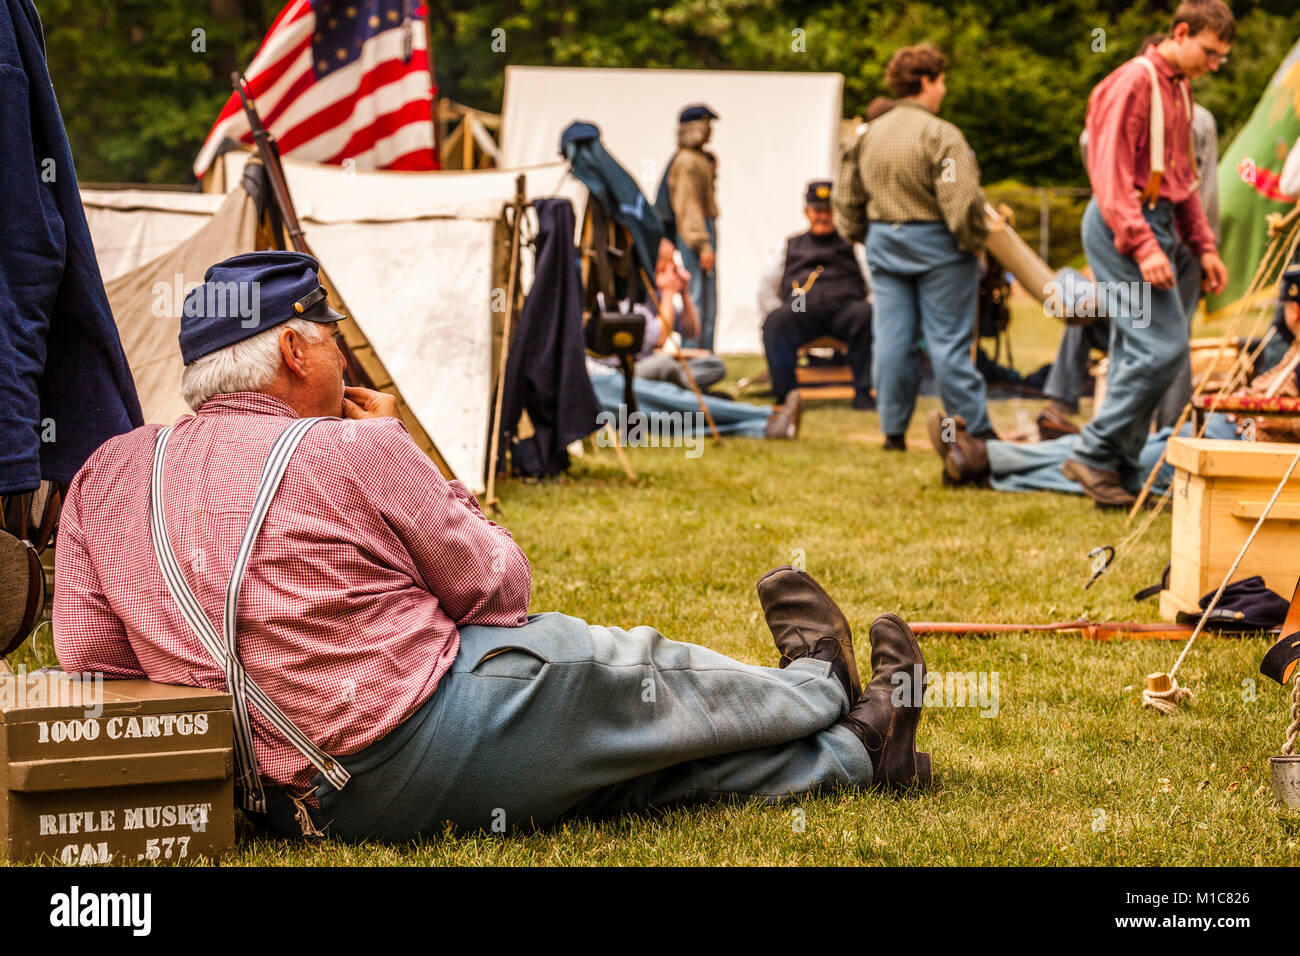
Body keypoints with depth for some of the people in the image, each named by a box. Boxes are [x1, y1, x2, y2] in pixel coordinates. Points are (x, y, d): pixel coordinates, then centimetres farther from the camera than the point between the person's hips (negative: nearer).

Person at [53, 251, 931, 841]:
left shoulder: (103, 477, 6)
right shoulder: (348, 450, -12)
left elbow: (90, 662, 7)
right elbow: (497, 588, -1)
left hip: (297, 802, 7)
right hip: (438, 736, -7)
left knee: (622, 766, 20)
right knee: (652, 683, 20)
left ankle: (849, 755, 36)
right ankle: (819, 688, 48)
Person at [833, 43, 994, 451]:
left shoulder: (870, 133, 8)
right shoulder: (939, 134, -15)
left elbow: (846, 197, 14)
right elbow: (962, 199, -22)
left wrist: (861, 236, 24)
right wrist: (974, 240, -7)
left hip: (884, 244, 6)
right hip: (935, 246, -6)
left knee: (892, 338, 7)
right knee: (949, 341, -2)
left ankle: (893, 431, 10)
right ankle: (977, 430, 4)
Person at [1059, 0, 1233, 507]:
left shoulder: (1179, 89, 18)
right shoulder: (1134, 82, -12)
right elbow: (1111, 175, -19)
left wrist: (1204, 246, 19)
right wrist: (1143, 246, -26)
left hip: (1156, 223, 10)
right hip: (1125, 225, -10)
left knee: (1137, 353, 8)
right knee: (1163, 346, -16)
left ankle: (1119, 466, 11)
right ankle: (1093, 456, -11)